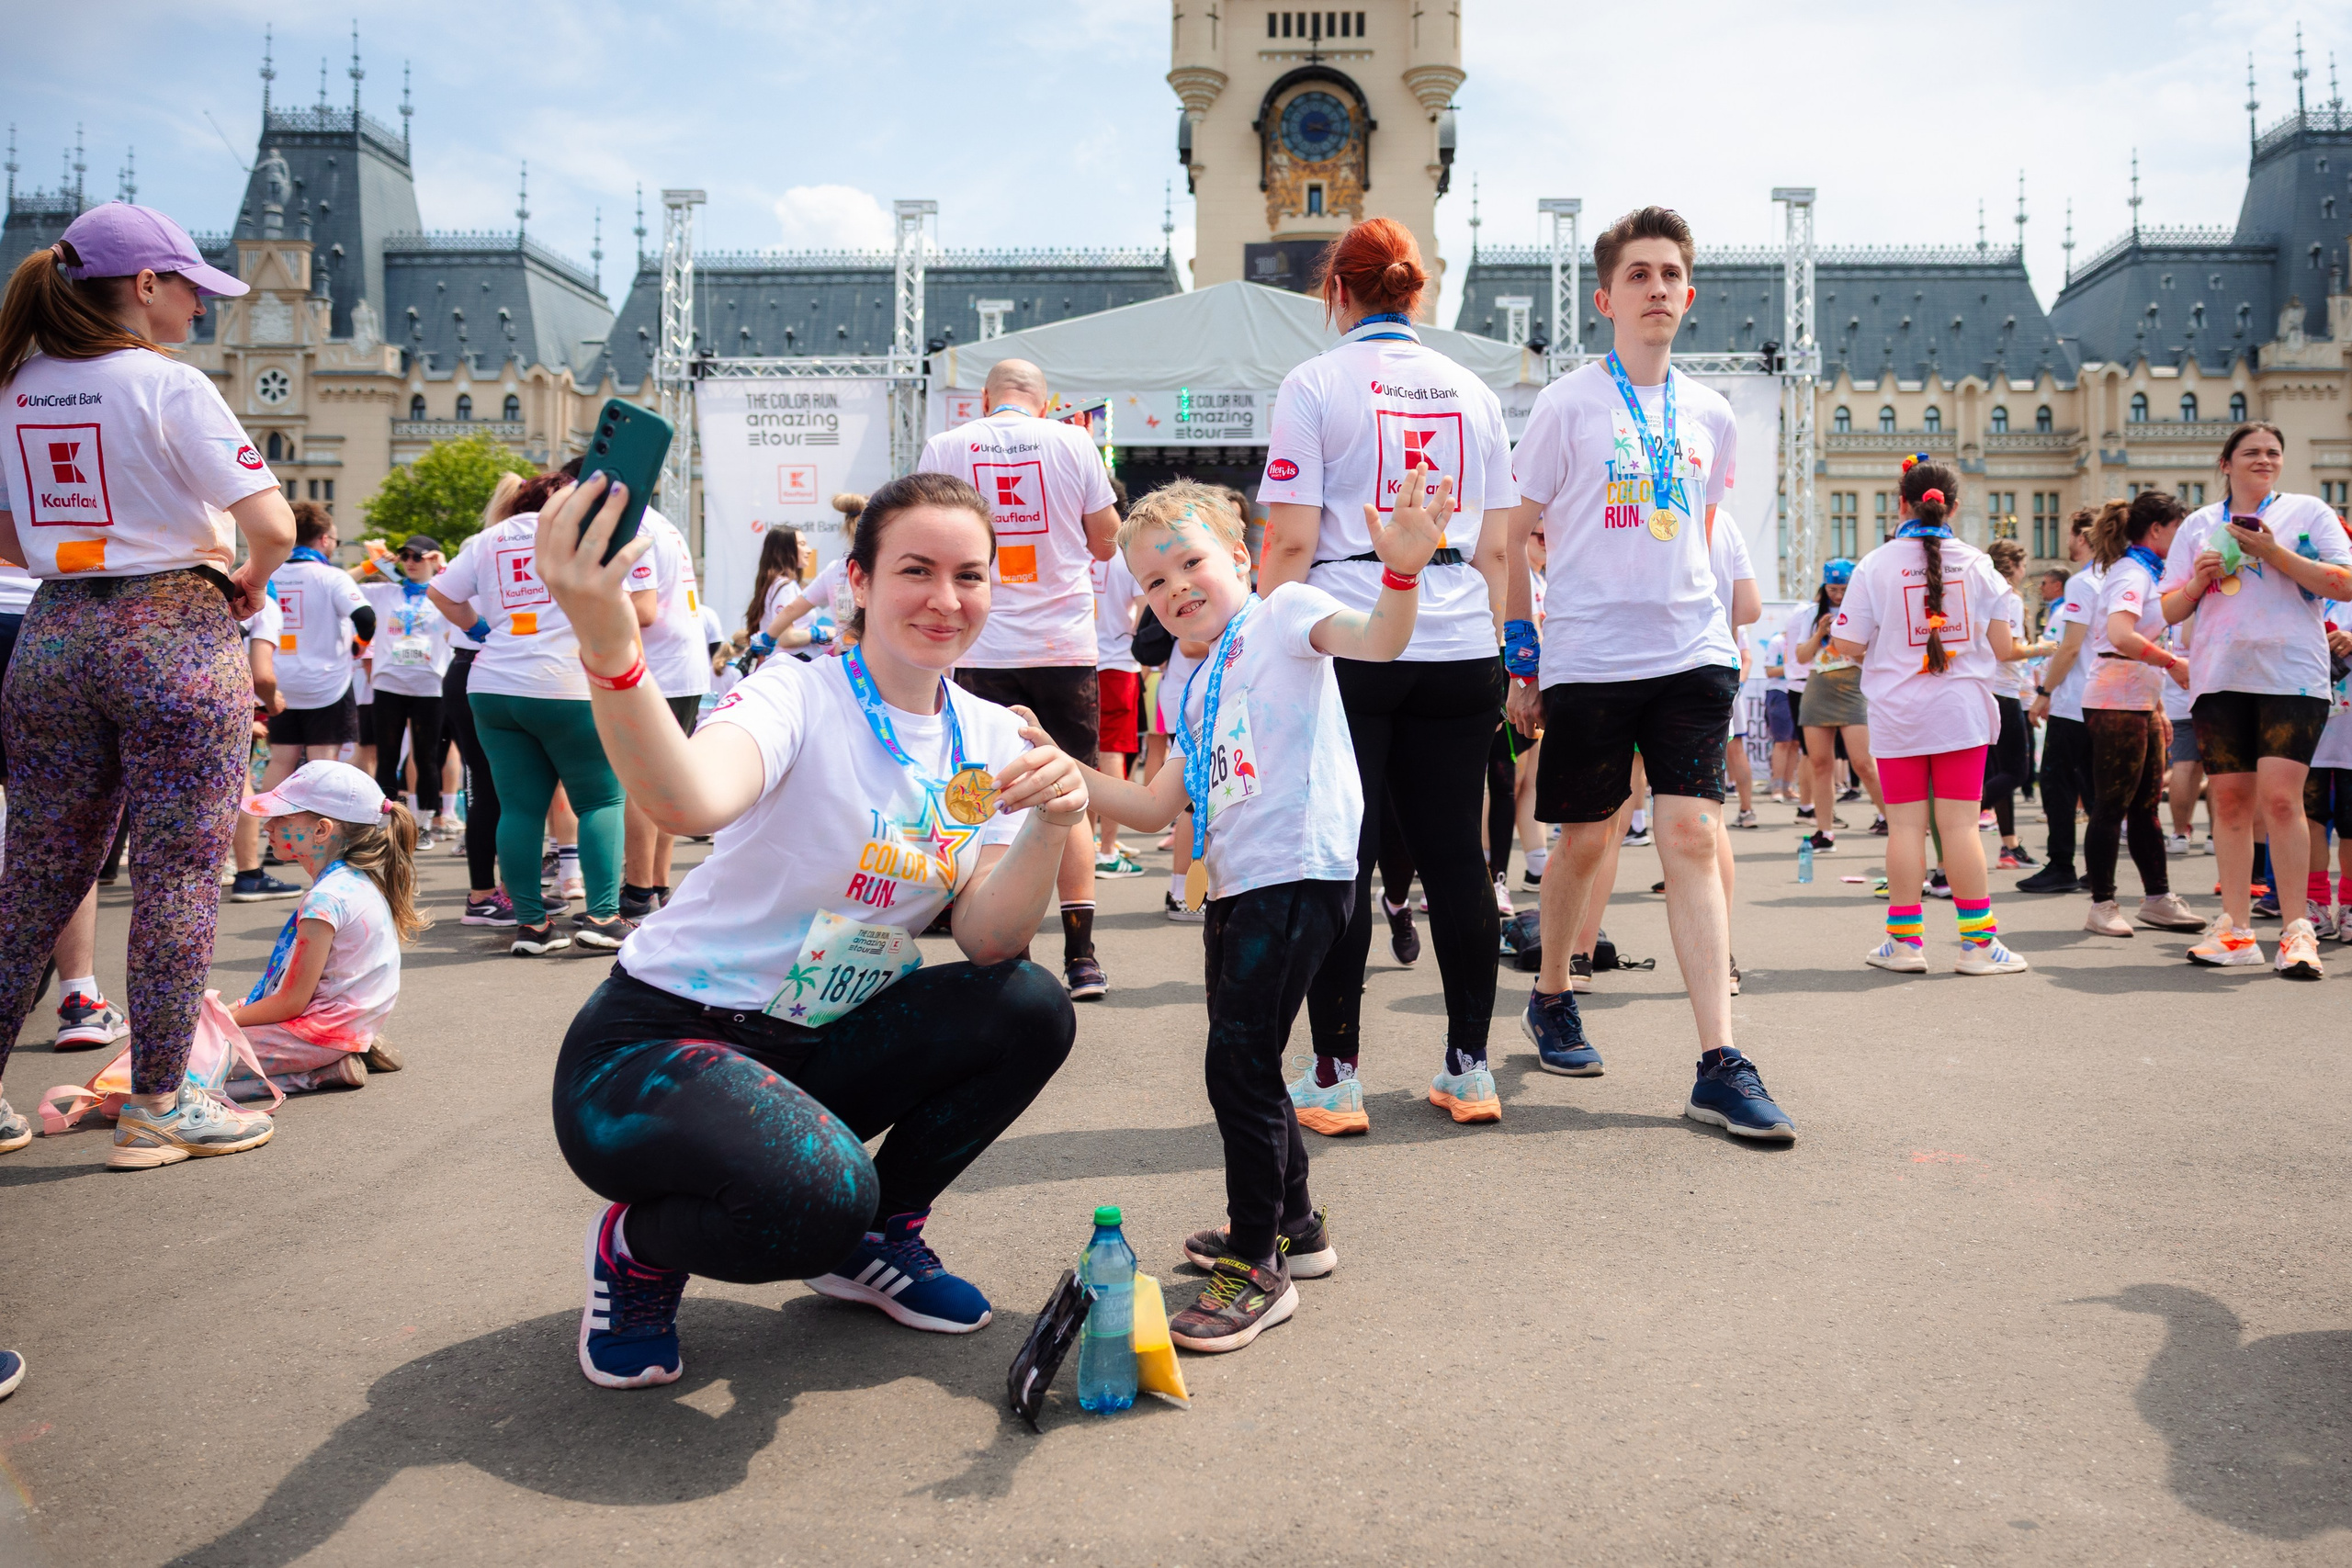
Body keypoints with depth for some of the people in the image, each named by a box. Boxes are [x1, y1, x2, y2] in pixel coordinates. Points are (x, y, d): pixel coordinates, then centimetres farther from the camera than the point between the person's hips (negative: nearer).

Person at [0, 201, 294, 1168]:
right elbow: (273, 524, -17)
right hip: (176, 636, -6)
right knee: (177, 875, 1)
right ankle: (158, 1106, 7)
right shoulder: (169, 386, -10)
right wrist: (246, 581, 1)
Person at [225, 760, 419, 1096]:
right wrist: (241, 1010, 16)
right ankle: (339, 1059, 11)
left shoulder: (325, 900, -22)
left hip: (322, 1030, -10)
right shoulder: (357, 881, 9)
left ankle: (326, 1072, -11)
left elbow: (292, 1002, -19)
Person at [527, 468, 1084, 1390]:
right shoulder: (800, 698, -16)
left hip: (821, 1052, 7)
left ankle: (877, 1239, 8)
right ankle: (638, 1246, 2)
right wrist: (608, 647, -58)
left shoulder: (990, 738, 2)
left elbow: (988, 940, -9)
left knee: (1030, 1011, -16)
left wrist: (1051, 826, -27)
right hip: (656, 1048, -6)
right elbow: (691, 801, -40)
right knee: (819, 1197, -34)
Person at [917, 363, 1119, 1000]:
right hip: (1065, 646, 0)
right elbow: (1106, 544, 9)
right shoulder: (1073, 443, 2)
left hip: (983, 652, 0)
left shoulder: (944, 447, 3)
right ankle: (1081, 957, 5)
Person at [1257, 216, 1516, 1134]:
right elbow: (1496, 549, 13)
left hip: (1346, 646, -4)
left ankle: (1335, 1079, 5)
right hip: (1460, 649, 4)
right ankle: (1470, 1070, 14)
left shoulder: (1315, 385, 0)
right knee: (1454, 857, 8)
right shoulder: (1472, 393, 13)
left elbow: (1290, 542, -7)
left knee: (1339, 860, 1)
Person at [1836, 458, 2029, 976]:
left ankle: (1904, 939, 8)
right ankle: (1978, 943, 5)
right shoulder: (1976, 563, 0)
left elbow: (1848, 645, -7)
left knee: (1905, 825, 3)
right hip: (1962, 712, 1)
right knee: (1960, 824, 2)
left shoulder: (1876, 564, -5)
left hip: (1897, 715, -1)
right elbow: (2004, 648, 2)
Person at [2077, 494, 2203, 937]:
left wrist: (2158, 709, 21)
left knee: (2145, 805, 13)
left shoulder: (2146, 573, 18)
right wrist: (2172, 663, -21)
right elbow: (2121, 635, -31)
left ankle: (2157, 898, 20)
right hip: (2115, 705, -10)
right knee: (2111, 807, -4)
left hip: (2139, 704, 10)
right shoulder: (2132, 573, -13)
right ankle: (2102, 906, 1)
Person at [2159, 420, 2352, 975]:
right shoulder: (2199, 525, 15)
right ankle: (2236, 930, 8)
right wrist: (2197, 581, -6)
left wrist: (2275, 553, -11)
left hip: (2291, 674, -3)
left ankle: (2297, 931, -8)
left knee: (2280, 798, -14)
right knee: (2229, 801, 3)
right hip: (2220, 676, 3)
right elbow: (2170, 611, 14)